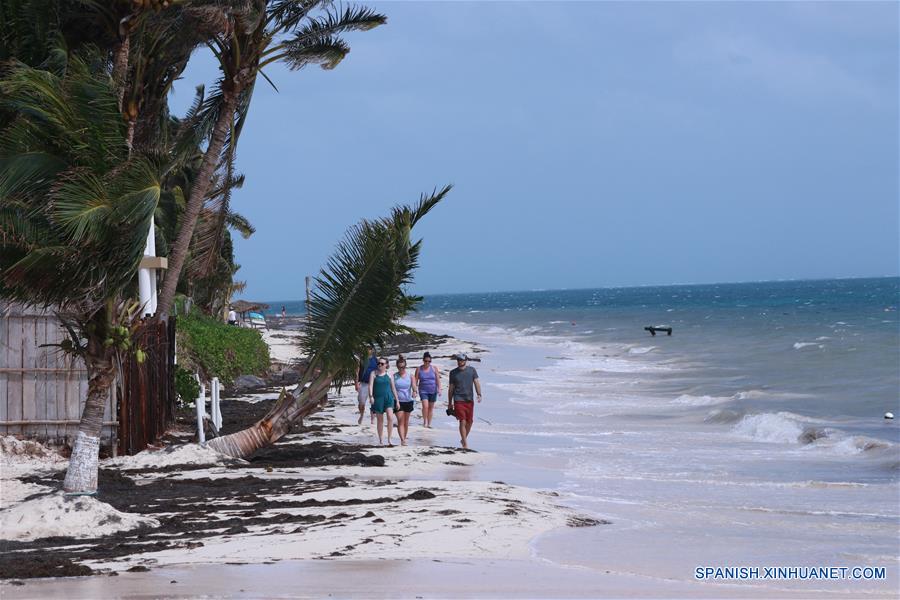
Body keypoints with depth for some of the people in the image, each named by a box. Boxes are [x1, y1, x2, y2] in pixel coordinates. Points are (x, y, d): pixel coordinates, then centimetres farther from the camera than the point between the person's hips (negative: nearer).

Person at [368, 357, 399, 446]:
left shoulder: (389, 375, 8)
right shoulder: (374, 374, 4)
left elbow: (393, 388, 11)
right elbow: (370, 386, -5)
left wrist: (397, 400, 10)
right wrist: (371, 396, -21)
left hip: (388, 398, 0)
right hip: (378, 399, 0)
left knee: (390, 417, -17)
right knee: (380, 420, 5)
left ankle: (389, 439, -10)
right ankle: (381, 440, 16)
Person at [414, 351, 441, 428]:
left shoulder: (434, 368, 1)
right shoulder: (419, 369, 0)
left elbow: (438, 379, 1)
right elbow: (415, 381, 2)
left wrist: (439, 389, -7)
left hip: (433, 391, 2)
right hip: (423, 391, -1)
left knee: (431, 407, 7)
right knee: (425, 406, -18)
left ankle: (429, 423, 17)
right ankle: (424, 421, -1)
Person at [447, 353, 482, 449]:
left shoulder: (472, 370, 7)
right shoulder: (453, 373, 5)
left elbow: (476, 383, 1)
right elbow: (451, 388, 10)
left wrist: (479, 394, -15)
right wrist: (449, 403, 11)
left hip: (469, 400, 2)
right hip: (458, 400, -2)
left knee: (470, 422, 9)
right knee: (463, 422, -11)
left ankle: (463, 439, 30)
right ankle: (465, 444, -8)